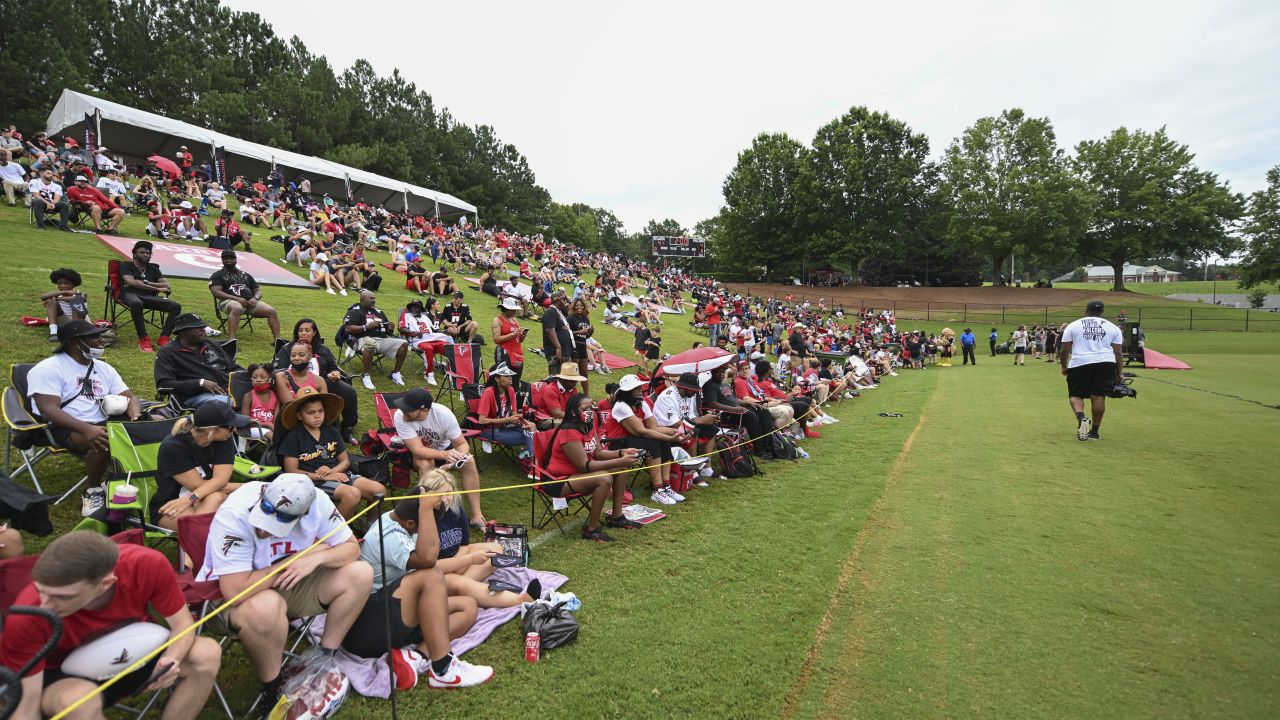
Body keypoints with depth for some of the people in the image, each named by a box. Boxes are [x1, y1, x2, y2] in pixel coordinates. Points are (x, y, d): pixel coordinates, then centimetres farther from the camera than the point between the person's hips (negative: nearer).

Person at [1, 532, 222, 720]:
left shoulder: (148, 564, -30)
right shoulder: (25, 618, -31)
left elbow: (182, 624, -16)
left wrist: (171, 659, -36)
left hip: (134, 656, 2)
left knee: (207, 653, -23)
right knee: (80, 699, -36)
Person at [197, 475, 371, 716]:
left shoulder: (317, 502, -21)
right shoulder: (234, 515, -31)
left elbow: (351, 548, -10)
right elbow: (236, 591, -33)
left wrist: (316, 558, -30)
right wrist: (298, 557, -25)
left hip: (291, 583, 4)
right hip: (226, 596, -4)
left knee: (361, 574, -15)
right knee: (266, 606, -39)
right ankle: (271, 690, -11)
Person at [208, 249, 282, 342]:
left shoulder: (245, 275, 29)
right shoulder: (218, 275, 15)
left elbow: (258, 290, 24)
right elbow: (216, 292, -1)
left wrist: (255, 298, -3)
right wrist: (237, 298, -16)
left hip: (250, 302, 5)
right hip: (229, 301, -4)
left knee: (271, 311, -21)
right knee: (237, 309, -43)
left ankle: (278, 339, -30)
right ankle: (231, 340, -56)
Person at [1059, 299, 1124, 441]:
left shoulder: (1073, 326, 9)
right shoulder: (1113, 327, 14)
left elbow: (1064, 350, 6)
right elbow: (1118, 352, 10)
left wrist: (1064, 367, 18)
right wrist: (1120, 372, 14)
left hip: (1080, 363, -2)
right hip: (1106, 362, 2)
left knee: (1076, 395, 7)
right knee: (1098, 397, 5)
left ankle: (1081, 418, -22)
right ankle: (1094, 432, 12)